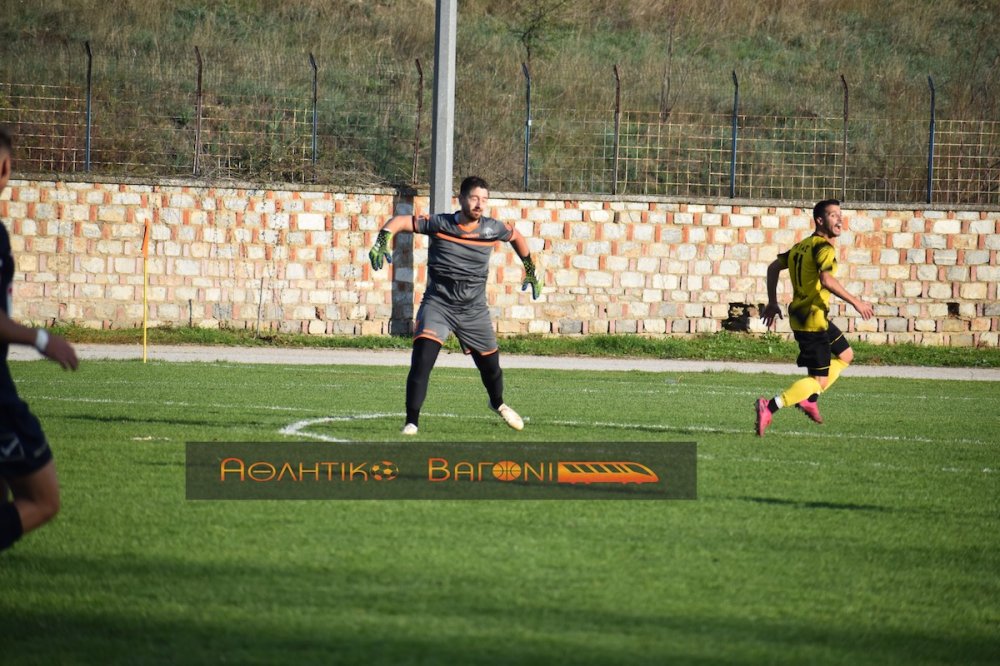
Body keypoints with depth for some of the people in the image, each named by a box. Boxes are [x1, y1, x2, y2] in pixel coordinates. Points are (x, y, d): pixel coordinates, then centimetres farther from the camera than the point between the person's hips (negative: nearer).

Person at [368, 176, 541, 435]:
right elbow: (399, 221, -9)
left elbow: (516, 236, 17)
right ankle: (411, 421, -13)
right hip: (438, 304, -3)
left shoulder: (492, 229, -5)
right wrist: (382, 242, -27)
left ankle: (498, 404, 49)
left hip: (474, 309, 3)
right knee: (422, 360, -22)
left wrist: (530, 270, 22)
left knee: (490, 364, 15)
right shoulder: (440, 224, -12)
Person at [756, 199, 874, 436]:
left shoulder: (802, 246, 13)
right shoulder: (824, 247, -15)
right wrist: (855, 302, -27)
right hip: (812, 320, -10)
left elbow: (774, 267, 18)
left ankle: (809, 398, 20)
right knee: (819, 379, -7)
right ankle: (769, 407, -16)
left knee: (845, 355, 26)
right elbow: (827, 280, -31)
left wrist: (772, 302, 22)